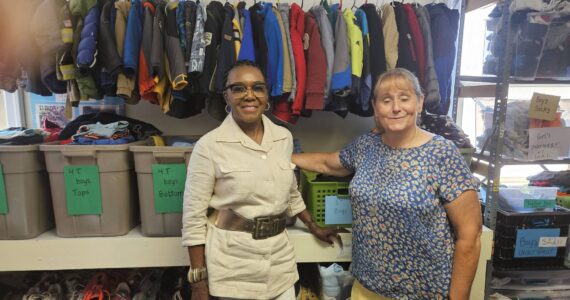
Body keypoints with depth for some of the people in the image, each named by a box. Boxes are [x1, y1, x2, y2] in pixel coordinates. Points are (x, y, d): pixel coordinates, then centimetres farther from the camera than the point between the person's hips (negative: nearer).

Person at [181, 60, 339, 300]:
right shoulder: (209, 145, -13)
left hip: (279, 253, 4)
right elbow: (193, 216, -10)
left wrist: (314, 228, 21)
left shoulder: (284, 137, 1)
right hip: (233, 257, -4)